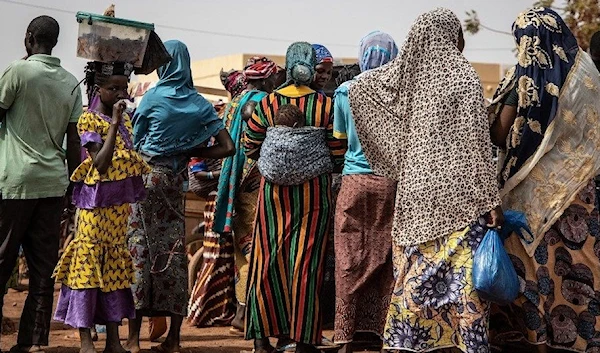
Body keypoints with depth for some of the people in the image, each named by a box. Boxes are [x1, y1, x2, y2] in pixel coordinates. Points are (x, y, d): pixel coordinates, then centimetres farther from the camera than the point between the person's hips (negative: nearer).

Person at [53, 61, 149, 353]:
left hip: (122, 202, 7)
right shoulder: (89, 119, -8)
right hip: (97, 202, -7)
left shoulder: (125, 118, 13)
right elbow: (100, 163, -19)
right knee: (88, 263, -4)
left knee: (116, 265, 8)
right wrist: (114, 124, -20)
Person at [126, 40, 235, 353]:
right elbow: (228, 147, 0)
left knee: (140, 249, -2)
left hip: (147, 174, -3)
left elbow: (135, 140, 0)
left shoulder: (154, 97, -5)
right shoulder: (199, 104, 4)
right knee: (174, 251, 6)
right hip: (176, 179, 4)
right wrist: (189, 152, 6)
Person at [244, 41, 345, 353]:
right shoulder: (326, 105, -6)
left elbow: (251, 149, 3)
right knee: (306, 261, 3)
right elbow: (338, 153, -5)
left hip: (275, 190, 1)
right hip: (314, 191, -1)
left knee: (269, 259, 8)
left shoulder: (267, 104, -3)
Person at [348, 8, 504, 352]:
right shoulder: (463, 75, -7)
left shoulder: (404, 73, 6)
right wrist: (491, 198, -10)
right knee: (464, 274, -4)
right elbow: (477, 142, -11)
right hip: (458, 192, -5)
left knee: (415, 272, 10)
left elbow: (358, 87, 19)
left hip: (415, 190, 5)